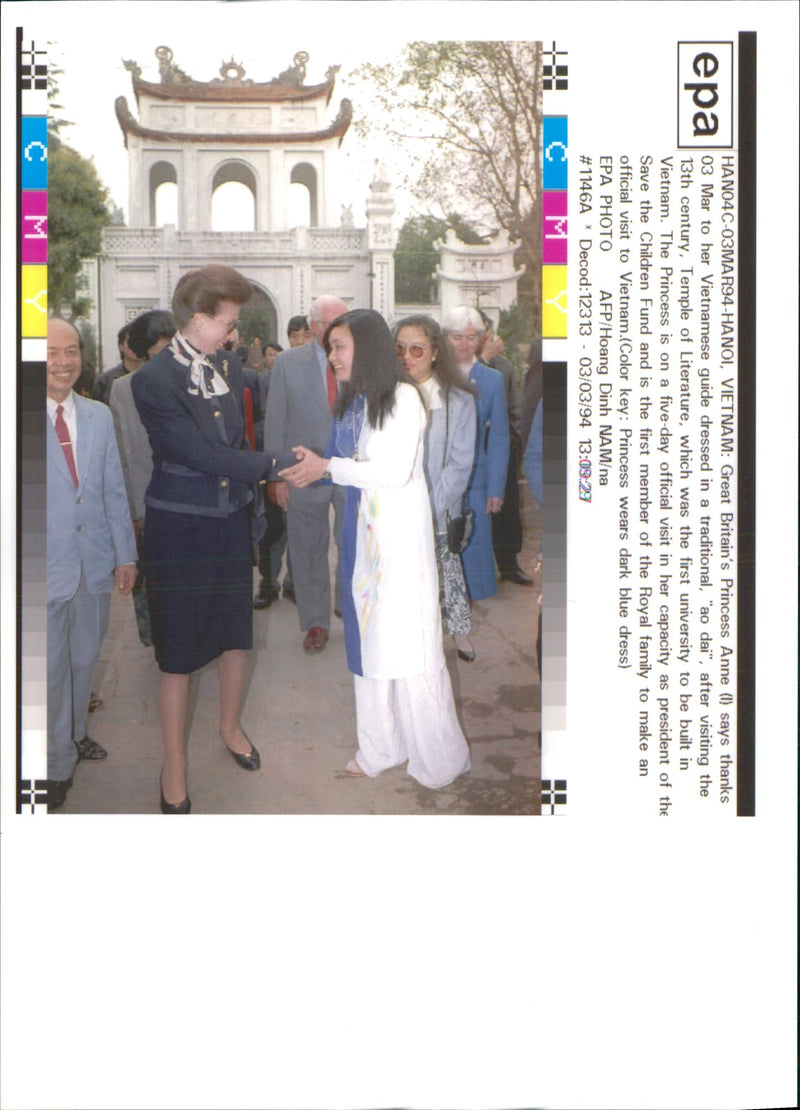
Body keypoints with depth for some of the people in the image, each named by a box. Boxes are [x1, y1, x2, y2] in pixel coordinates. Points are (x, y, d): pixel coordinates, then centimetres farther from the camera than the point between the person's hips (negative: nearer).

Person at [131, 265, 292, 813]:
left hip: (231, 520, 6)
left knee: (236, 631, 18)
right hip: (179, 527, -6)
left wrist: (254, 504, 13)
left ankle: (231, 727, 42)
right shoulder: (153, 380, -18)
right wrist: (275, 464, -18)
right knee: (178, 649, 6)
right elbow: (205, 455, -22)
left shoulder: (230, 366, 2)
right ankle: (174, 762, 22)